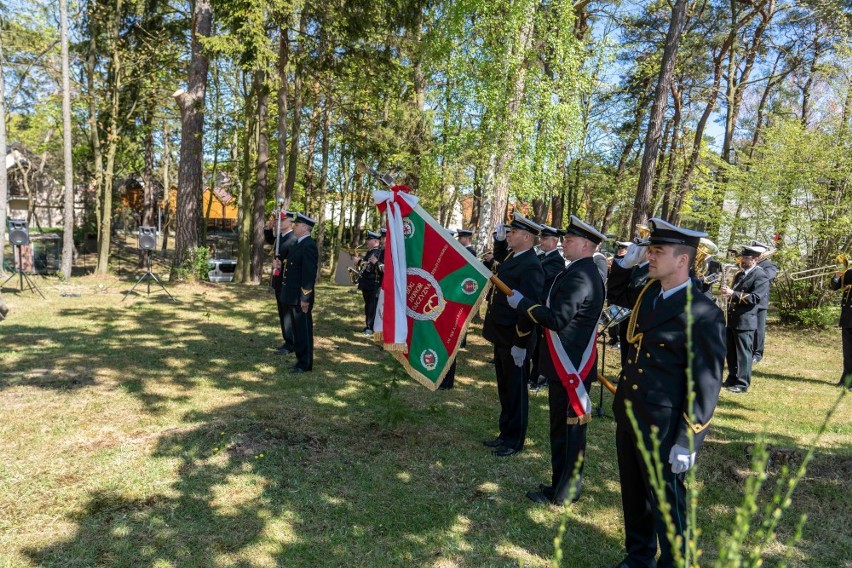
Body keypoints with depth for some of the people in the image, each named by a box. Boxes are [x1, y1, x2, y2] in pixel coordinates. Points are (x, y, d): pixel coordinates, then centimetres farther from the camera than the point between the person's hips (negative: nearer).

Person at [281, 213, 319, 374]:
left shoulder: (309, 246, -17)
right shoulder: (299, 244, 14)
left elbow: (309, 274, -21)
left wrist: (305, 298, -21)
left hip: (301, 297, -10)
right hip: (294, 296, 10)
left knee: (303, 330, -1)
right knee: (298, 330, 16)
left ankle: (305, 364, 8)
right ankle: (301, 359, 27)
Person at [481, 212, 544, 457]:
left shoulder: (530, 266, -19)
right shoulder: (510, 257, 8)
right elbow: (498, 257, 35)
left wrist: (520, 343, -23)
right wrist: (499, 239, 16)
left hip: (515, 340, -9)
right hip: (502, 336, 9)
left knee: (515, 391, 5)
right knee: (504, 388, 18)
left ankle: (515, 441, 19)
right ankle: (506, 433, 32)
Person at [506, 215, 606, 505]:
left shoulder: (578, 276, -20)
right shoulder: (585, 272, 13)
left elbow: (557, 320, -25)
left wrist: (522, 302, -17)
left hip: (570, 367, -10)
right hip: (569, 363, 10)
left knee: (568, 430, 2)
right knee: (563, 427, 17)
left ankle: (564, 493, 14)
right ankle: (563, 484, 29)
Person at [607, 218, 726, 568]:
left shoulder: (704, 315, -18)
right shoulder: (648, 292, 4)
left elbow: (706, 385, -17)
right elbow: (616, 295, 27)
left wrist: (687, 442, -17)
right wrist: (625, 263, 7)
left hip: (663, 428, -8)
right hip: (628, 416, 8)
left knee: (666, 503, 11)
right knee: (633, 497, 22)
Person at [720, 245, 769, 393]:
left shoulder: (761, 277, -9)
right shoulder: (739, 274, 16)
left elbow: (755, 298, -20)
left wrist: (733, 293, -25)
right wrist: (726, 291, 6)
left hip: (745, 321, -8)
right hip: (732, 319, 8)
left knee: (743, 353, -2)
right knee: (731, 352, 14)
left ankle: (742, 384, 6)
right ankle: (732, 379, 25)